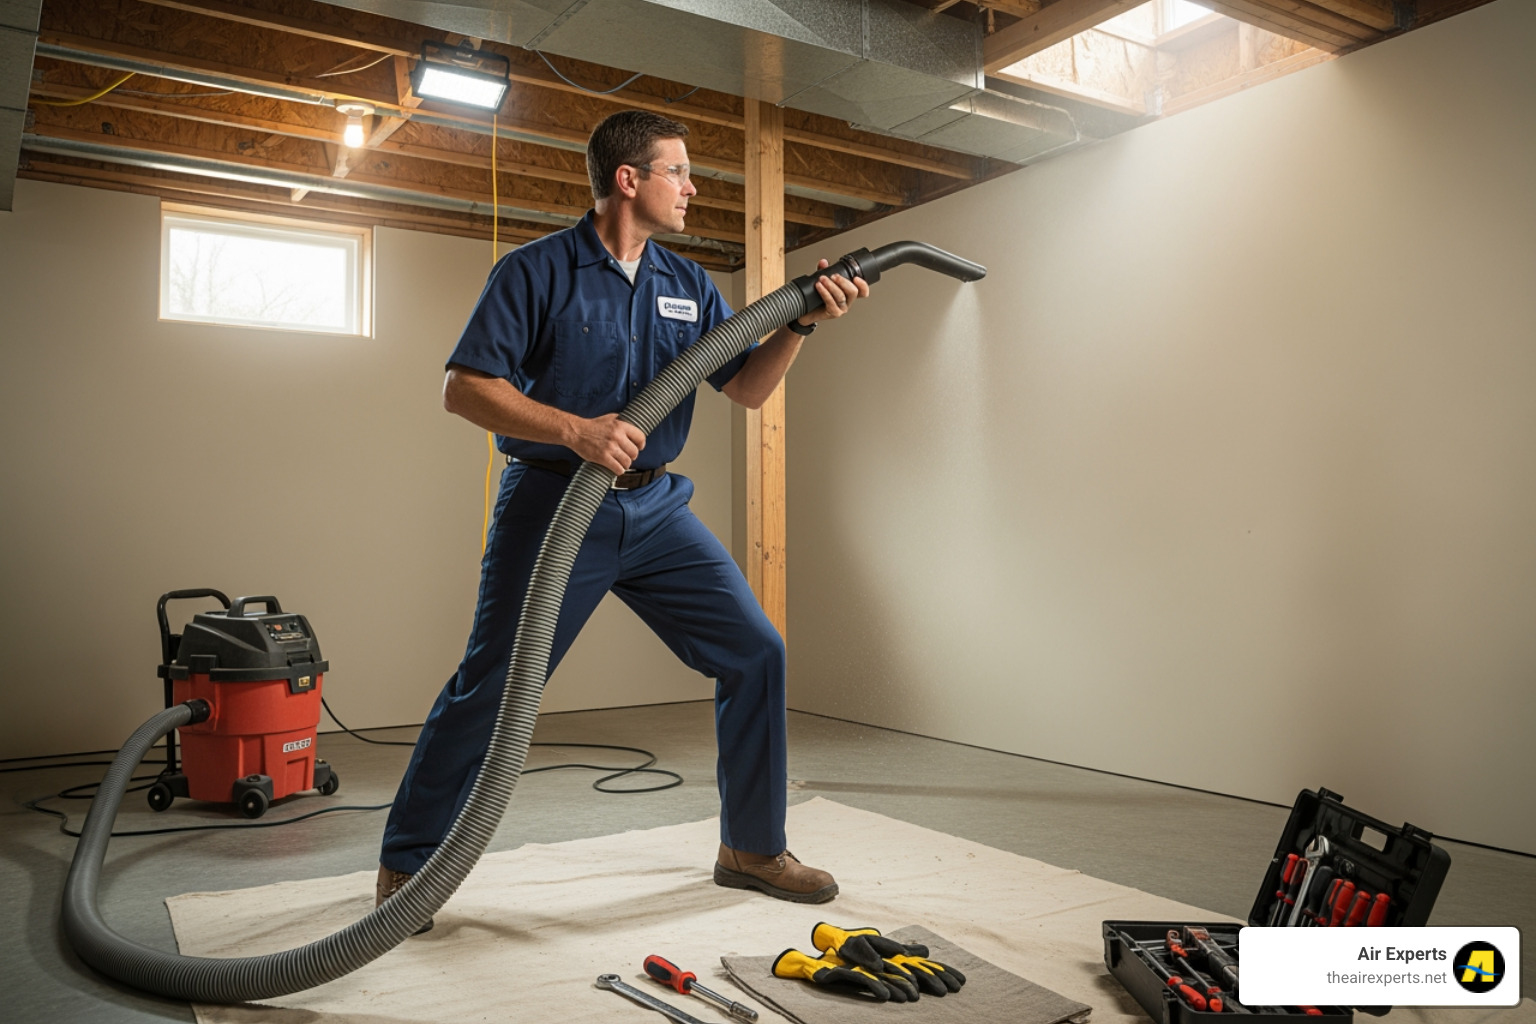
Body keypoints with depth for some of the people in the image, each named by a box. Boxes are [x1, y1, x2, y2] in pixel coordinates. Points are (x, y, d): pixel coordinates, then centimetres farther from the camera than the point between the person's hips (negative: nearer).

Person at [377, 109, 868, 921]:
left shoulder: (688, 286, 11)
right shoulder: (536, 271, -5)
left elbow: (747, 389, 9)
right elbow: (464, 386, -11)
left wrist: (802, 321, -7)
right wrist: (576, 430, -22)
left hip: (656, 508, 6)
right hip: (553, 503, -5)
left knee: (755, 652, 1)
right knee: (492, 685, -5)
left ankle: (751, 849, 17)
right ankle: (405, 866, 16)